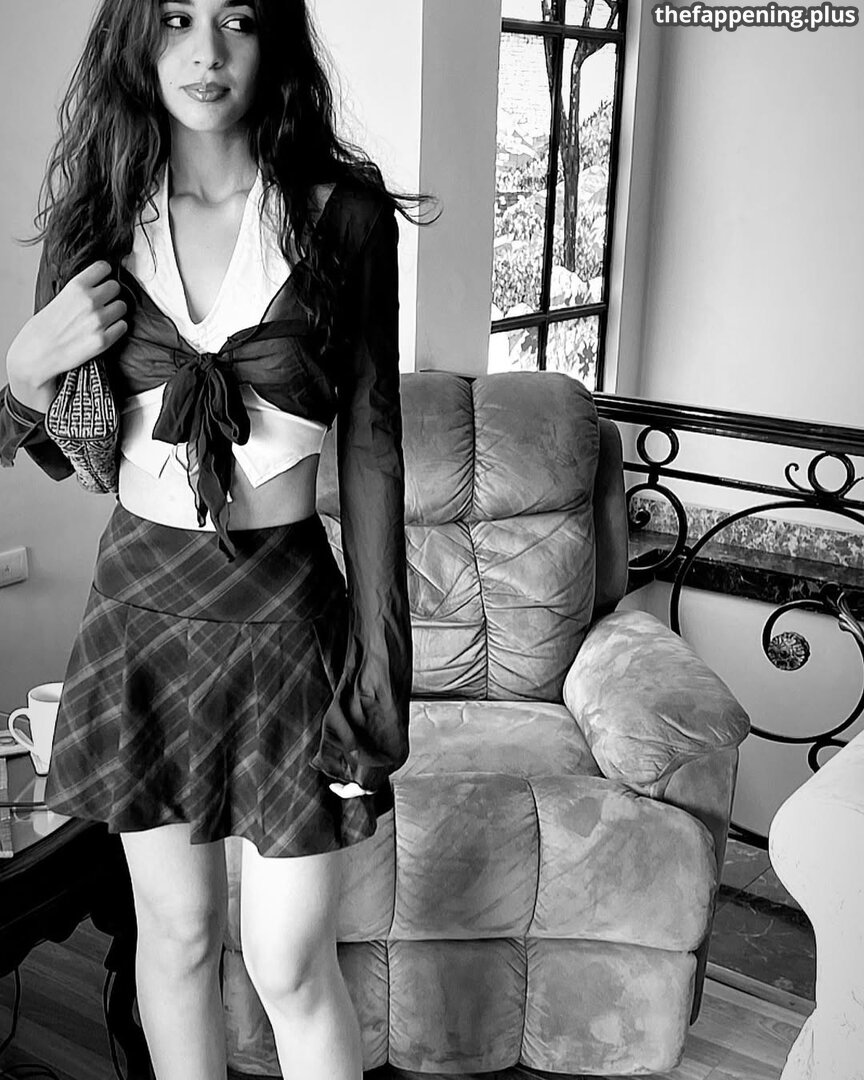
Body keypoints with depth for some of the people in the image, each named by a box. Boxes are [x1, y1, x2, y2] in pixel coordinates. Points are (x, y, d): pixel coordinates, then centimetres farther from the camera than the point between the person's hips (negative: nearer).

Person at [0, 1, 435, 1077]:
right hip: (139, 596, 3)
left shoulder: (341, 210, -5)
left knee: (288, 963, 4)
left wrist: (378, 645, -6)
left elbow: (370, 443, -4)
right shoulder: (99, 210, 2)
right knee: (173, 931, 16)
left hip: (285, 605, -2)